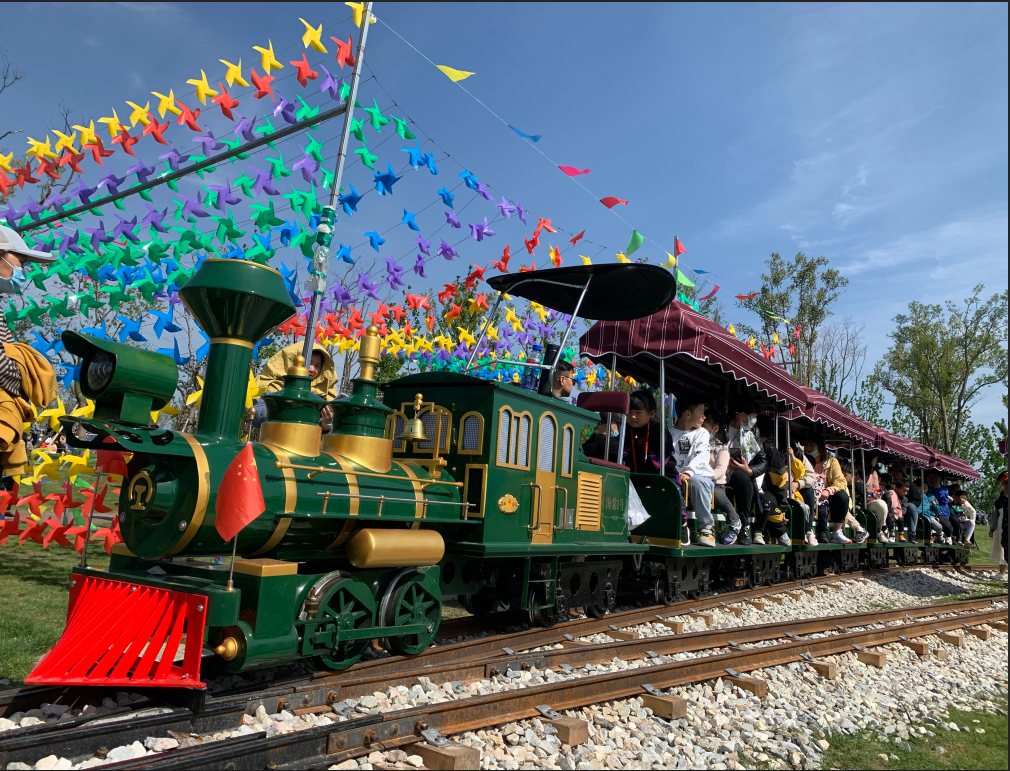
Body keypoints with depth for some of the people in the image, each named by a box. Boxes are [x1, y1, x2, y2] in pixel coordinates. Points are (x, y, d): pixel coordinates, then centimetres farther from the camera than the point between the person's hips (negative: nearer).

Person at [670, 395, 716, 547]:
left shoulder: (701, 433, 11)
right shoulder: (670, 434, 12)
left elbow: (701, 456, -8)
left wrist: (688, 472, -27)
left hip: (700, 476, -1)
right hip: (675, 477, 1)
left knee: (697, 481, -36)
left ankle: (706, 528, -24)